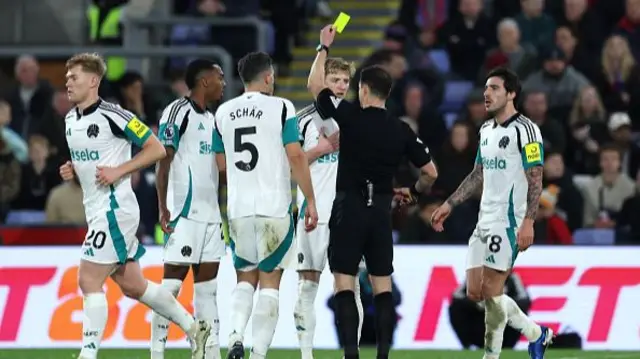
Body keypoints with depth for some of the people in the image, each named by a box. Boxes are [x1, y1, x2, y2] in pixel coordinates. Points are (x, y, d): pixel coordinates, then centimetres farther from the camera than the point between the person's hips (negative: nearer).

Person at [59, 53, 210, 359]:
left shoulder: (112, 116, -15)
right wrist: (72, 170, 5)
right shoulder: (71, 119, 11)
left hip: (114, 210, -9)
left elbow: (157, 149, -12)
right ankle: (193, 327, 27)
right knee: (132, 286, 14)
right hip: (96, 210, 9)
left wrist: (118, 171, -18)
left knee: (89, 281, -13)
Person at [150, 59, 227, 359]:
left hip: (210, 213, 9)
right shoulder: (177, 112, -8)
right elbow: (163, 160, -13)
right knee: (172, 282, -9)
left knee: (207, 285, 7)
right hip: (185, 213, -9)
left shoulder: (210, 118, 18)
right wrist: (163, 208, -20)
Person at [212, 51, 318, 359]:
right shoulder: (281, 108, -5)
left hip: (238, 209, 4)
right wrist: (310, 201, -4)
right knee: (269, 282, 3)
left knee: (245, 279, 16)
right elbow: (296, 157, -10)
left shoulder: (223, 112, 8)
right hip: (274, 207, -4)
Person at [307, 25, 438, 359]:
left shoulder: (351, 116, -8)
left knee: (344, 283, -3)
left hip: (349, 209, -4)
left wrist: (324, 47, 10)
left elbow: (315, 85, -2)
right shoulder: (401, 131, 3)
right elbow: (430, 172, 6)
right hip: (381, 211, 4)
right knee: (382, 285, 7)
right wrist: (413, 191, 27)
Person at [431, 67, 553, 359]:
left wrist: (528, 222, -22)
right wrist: (449, 205, 20)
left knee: (491, 290, -11)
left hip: (508, 222, -9)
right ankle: (536, 334, 20)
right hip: (484, 222, 9)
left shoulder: (524, 129, -10)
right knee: (475, 291, 6)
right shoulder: (486, 130, 16)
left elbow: (535, 179, -14)